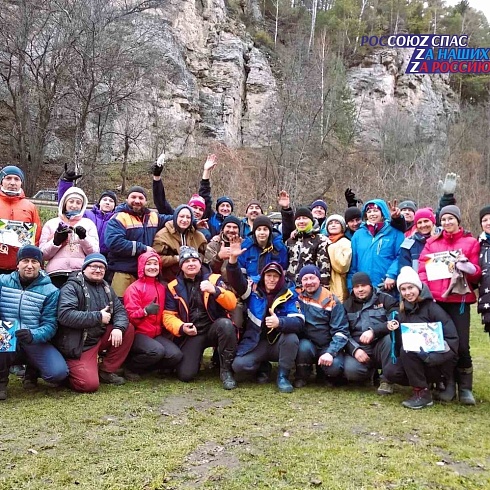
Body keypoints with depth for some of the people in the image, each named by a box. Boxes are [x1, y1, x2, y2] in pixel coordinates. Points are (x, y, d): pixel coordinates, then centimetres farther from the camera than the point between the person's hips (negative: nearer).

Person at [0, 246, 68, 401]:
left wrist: (33, 335, -30)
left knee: (58, 372, -24)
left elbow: (50, 325, -8)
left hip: (36, 343, 0)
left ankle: (32, 370, 14)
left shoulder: (50, 291, 0)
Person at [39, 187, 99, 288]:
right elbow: (42, 254, 9)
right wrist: (56, 241, -7)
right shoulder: (51, 223, 16)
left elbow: (95, 254, 7)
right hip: (56, 274, 0)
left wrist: (84, 238, -9)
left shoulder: (88, 223, 16)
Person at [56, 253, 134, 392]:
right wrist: (98, 317, -21)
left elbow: (120, 310, 7)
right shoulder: (72, 287, -12)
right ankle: (68, 370, 12)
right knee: (89, 384, -21)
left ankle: (106, 371, 4)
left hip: (101, 337, 7)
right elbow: (65, 315, -26)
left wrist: (118, 328, -16)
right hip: (78, 345, -7)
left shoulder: (106, 288, 10)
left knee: (128, 329, -7)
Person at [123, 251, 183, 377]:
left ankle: (143, 367, 3)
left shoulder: (161, 287, 12)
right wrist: (146, 311, -29)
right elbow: (130, 316, -13)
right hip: (138, 333, -6)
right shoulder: (134, 288, -5)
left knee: (176, 355, -18)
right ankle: (130, 366, -5)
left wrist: (166, 329, 12)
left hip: (157, 333, 6)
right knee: (157, 351, -33)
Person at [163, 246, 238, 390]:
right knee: (185, 375, -17)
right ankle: (196, 356, 22)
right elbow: (168, 315, 2)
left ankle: (226, 370, -16)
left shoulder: (214, 279, 2)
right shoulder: (173, 287, 5)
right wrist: (181, 328, -17)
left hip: (214, 328, 0)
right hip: (190, 333, 1)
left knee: (226, 323, -35)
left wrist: (215, 290, -25)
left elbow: (232, 304, -8)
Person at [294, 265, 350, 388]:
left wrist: (330, 352, -19)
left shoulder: (332, 301, -5)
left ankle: (322, 370, 10)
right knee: (304, 347, -33)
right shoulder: (296, 295, 1)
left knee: (334, 367, -28)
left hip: (327, 346, -1)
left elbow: (341, 331, -7)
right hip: (307, 344, 1)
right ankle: (301, 377, -3)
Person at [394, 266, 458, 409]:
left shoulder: (432, 307, -10)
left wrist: (434, 348, -26)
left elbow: (452, 338, -14)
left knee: (407, 351, -29)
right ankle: (429, 381, 7)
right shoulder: (404, 311, 8)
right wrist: (395, 330, -13)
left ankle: (423, 393, -15)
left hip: (442, 358, -6)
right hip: (418, 357, 6)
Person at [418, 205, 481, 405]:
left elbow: (477, 273, 4)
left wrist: (467, 266, -17)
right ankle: (447, 385, 17)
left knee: (461, 344, -4)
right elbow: (422, 268, 5)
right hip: (435, 299, 2)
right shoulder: (432, 242, 13)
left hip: (459, 299, -2)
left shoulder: (471, 242, 8)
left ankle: (465, 388, 10)